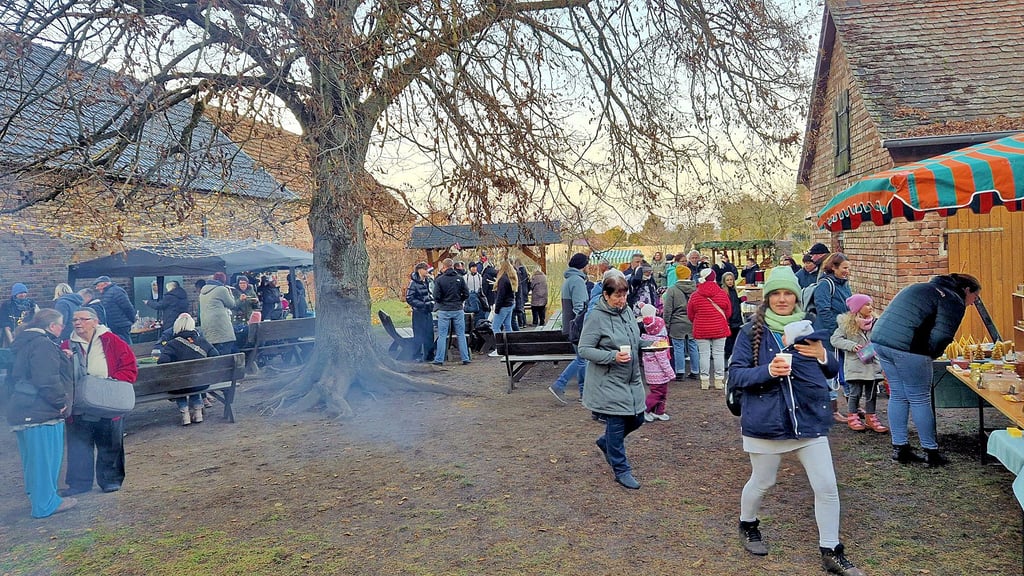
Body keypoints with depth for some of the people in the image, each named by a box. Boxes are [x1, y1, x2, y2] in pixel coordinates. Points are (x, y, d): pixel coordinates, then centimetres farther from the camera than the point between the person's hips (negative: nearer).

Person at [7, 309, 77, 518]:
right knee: (46, 458, -3)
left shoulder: (25, 344, 16)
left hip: (23, 411, 10)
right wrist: (60, 402, -15)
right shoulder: (43, 345, -17)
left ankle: (35, 494, 34)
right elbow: (47, 381, -26)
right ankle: (46, 504, 4)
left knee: (33, 458, 21)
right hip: (41, 413, -10)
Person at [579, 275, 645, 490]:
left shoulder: (627, 311, 6)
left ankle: (605, 442, 39)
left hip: (631, 379, 8)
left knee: (636, 419, 14)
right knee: (616, 423, 0)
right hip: (609, 382, -8)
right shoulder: (596, 317, -16)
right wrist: (612, 356, -26)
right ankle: (621, 470, 16)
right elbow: (584, 349, -16)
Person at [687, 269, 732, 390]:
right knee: (719, 354, 6)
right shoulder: (722, 294, -4)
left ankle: (705, 381, 5)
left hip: (701, 330, 0)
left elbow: (690, 315, 4)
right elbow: (728, 312, 6)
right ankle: (719, 380, 10)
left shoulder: (695, 296, -5)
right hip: (720, 329, 0)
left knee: (704, 354, 3)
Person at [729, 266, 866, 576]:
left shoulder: (810, 328, 4)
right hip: (765, 421, -3)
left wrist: (823, 356, -10)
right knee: (762, 482, 14)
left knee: (827, 487, 3)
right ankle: (747, 524, 43)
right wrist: (767, 371, -27)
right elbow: (735, 376, -10)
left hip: (809, 419, 3)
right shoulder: (751, 332, -7)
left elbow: (833, 371, 13)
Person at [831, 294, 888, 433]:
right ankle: (852, 417, 15)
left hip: (873, 363, 4)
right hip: (855, 364, -4)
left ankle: (870, 417, 21)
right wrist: (852, 346, -19)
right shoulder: (847, 324, -5)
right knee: (855, 392, 0)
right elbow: (835, 339, -9)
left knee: (872, 393, 9)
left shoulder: (874, 322, 7)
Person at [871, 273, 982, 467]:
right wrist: (928, 357, 8)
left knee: (897, 396, 16)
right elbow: (940, 338, -11)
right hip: (907, 347, -8)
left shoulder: (924, 287, 26)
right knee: (920, 400, 5)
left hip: (879, 339, 8)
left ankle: (899, 448, 21)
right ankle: (931, 452, 15)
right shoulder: (954, 302, 0)